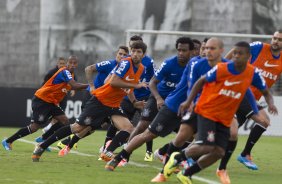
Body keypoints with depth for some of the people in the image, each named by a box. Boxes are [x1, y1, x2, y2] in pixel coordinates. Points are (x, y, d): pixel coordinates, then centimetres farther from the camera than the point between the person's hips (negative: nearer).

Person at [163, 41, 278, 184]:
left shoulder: (253, 73, -8)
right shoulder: (221, 69, -17)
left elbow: (266, 92, 4)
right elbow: (201, 82, -3)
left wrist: (270, 103, -18)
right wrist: (188, 101, -8)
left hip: (225, 118, 5)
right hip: (207, 111, -5)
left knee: (219, 152, -3)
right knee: (206, 146, -20)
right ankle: (177, 158, 7)